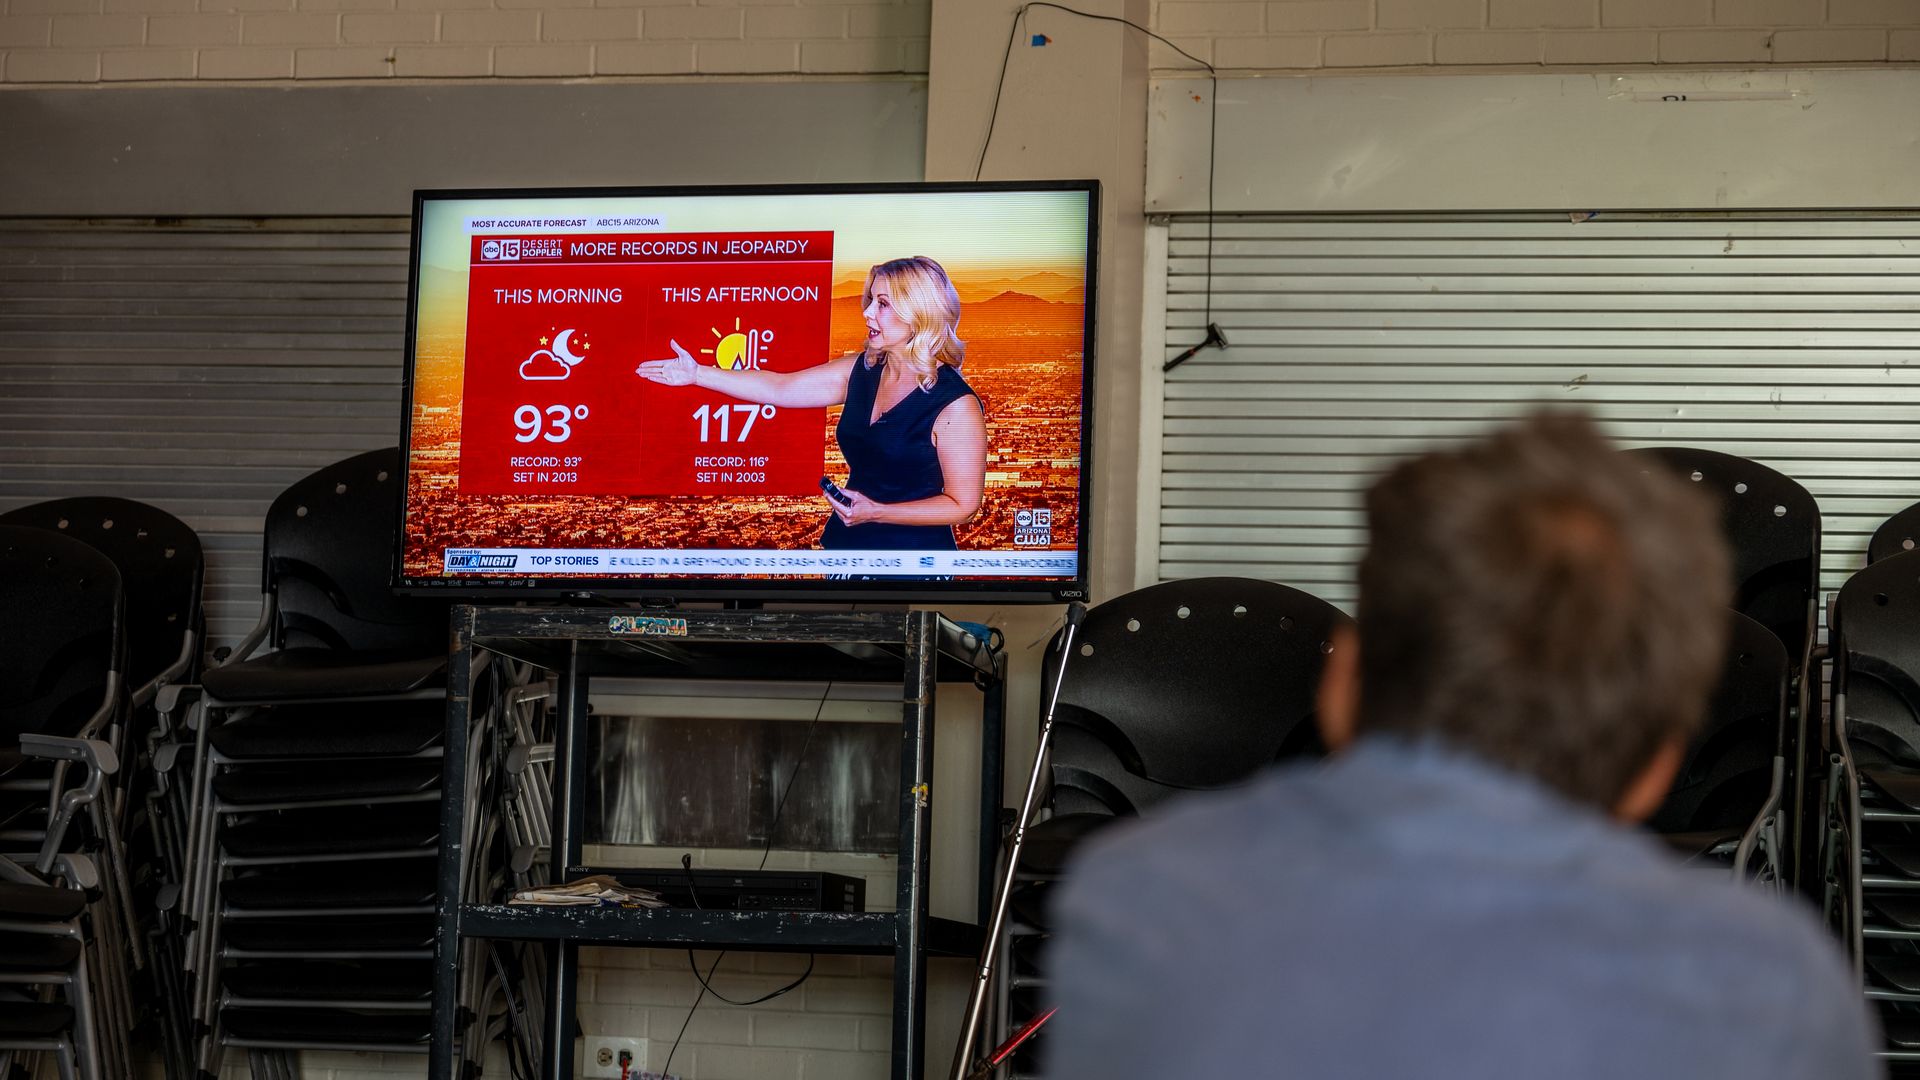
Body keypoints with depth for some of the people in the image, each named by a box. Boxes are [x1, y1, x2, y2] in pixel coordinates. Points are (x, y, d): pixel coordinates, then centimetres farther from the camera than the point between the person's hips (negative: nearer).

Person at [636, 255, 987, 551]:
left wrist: (876, 512, -23)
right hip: (848, 540, 7)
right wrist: (697, 374, 3)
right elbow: (779, 388, 6)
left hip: (912, 548, -6)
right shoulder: (861, 372, 1)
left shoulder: (955, 404, -19)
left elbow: (963, 504, -16)